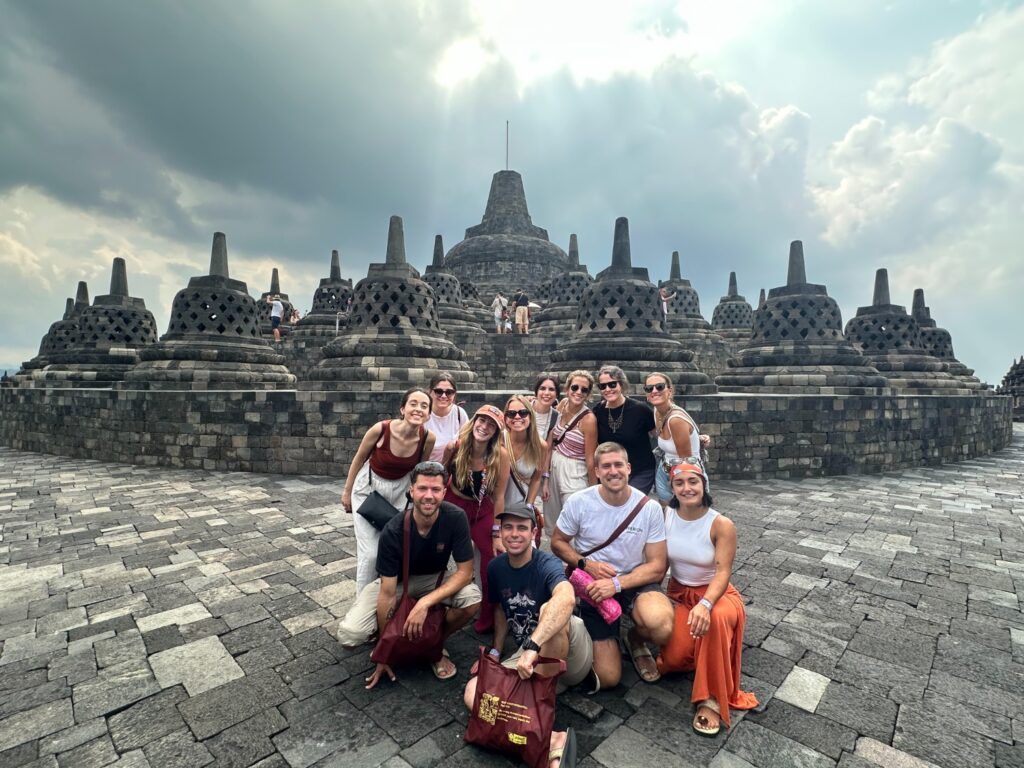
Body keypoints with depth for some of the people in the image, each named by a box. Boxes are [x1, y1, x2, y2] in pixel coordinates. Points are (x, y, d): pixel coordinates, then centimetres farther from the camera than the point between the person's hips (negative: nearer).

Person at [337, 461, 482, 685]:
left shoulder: (455, 518, -26)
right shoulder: (393, 532, -29)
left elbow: (465, 571, -21)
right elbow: (388, 594, -23)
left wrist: (425, 603, -32)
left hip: (434, 580, 1)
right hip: (394, 582, -1)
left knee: (472, 598, -29)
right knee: (349, 634, -23)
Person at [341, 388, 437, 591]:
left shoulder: (428, 438, -19)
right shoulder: (380, 429, -26)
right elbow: (359, 459, -7)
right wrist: (347, 492, 3)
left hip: (401, 491, 3)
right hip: (368, 487, -2)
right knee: (370, 553, -3)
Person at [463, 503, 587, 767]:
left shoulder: (547, 564, -20)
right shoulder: (496, 568, -1)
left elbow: (566, 599, -43)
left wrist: (532, 647, -51)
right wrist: (495, 652, 4)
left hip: (573, 656, -5)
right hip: (530, 657, 6)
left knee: (549, 612, -37)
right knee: (473, 693, -18)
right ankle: (551, 740, -30)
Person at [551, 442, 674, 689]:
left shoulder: (650, 508, -11)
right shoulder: (578, 502, -12)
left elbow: (657, 567, -9)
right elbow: (558, 542, 2)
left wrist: (617, 583, -22)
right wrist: (586, 564, -16)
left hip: (635, 583, 0)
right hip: (594, 586, 0)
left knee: (662, 626, -33)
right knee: (608, 678, -6)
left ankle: (636, 639, 6)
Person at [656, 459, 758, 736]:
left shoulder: (722, 525, -18)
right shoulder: (665, 517, -9)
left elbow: (723, 573, -25)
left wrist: (705, 604, -43)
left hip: (716, 593, -2)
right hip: (679, 594, 2)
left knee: (717, 618, -40)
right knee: (672, 660, -19)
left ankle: (711, 699, -23)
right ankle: (693, 648, 17)